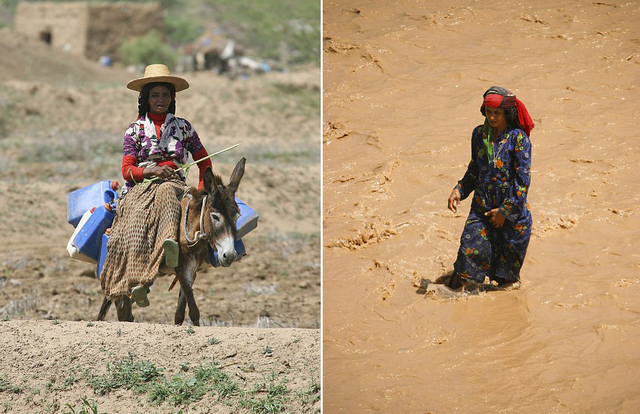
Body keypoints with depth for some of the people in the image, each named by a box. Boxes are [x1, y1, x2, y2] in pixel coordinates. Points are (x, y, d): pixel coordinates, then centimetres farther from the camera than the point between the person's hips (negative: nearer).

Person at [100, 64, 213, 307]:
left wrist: (202, 189, 5)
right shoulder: (135, 130, 12)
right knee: (137, 217, -35)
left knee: (165, 193, -39)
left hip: (174, 184, 0)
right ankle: (138, 281, -48)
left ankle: (169, 243, -67)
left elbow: (204, 161, 23)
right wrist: (152, 170, -14)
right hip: (140, 187, 0)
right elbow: (127, 171, 5)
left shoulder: (183, 127, 16)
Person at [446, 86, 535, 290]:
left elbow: (523, 180, -12)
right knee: (469, 250, -9)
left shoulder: (518, 138, -12)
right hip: (481, 209, 4)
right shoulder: (479, 134, 3)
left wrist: (506, 210, -13)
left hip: (512, 212, -3)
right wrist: (459, 190, 2)